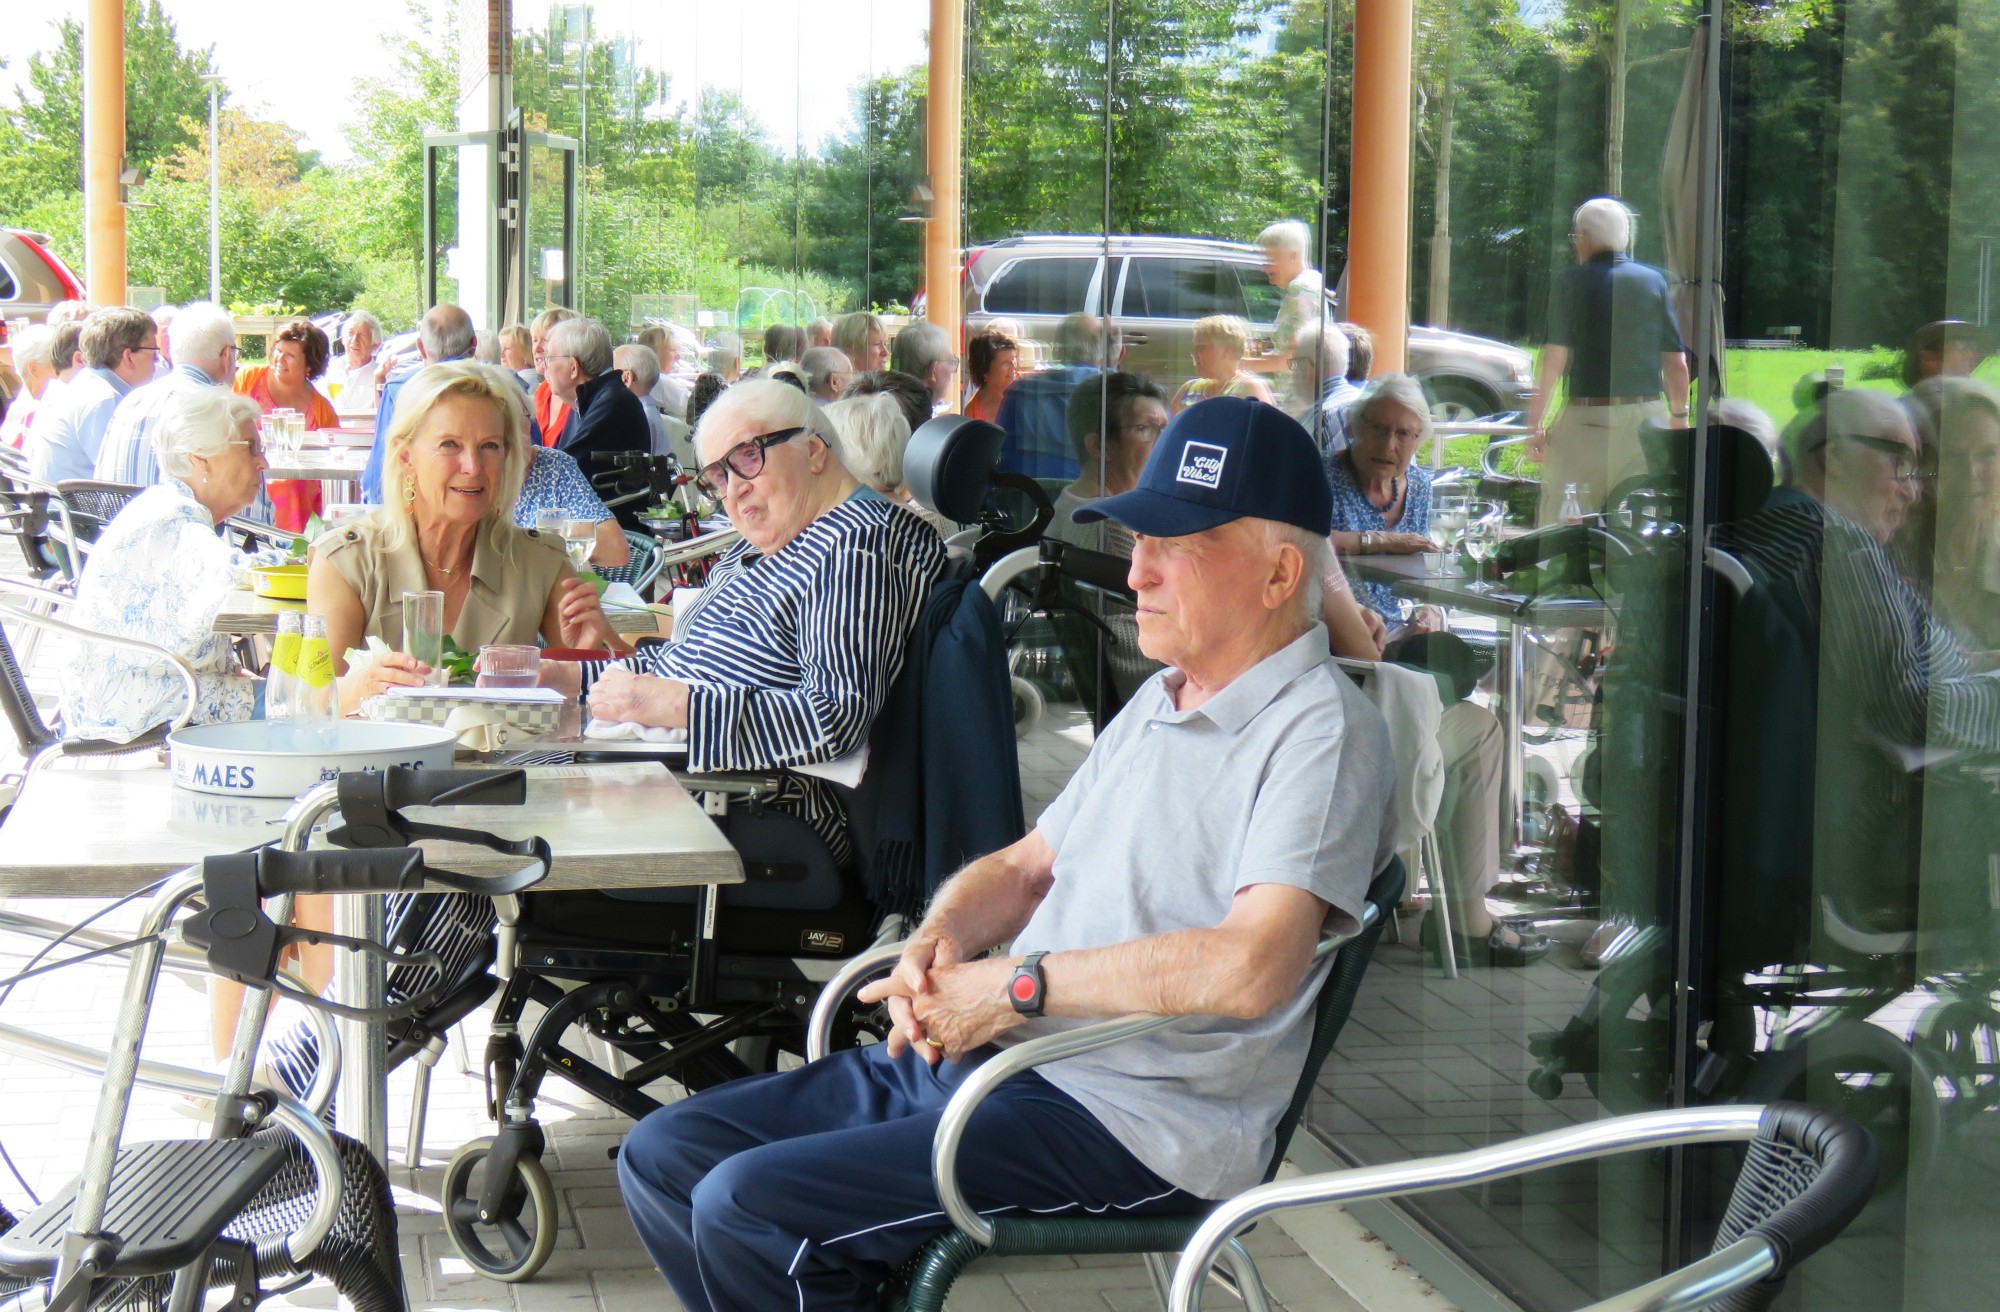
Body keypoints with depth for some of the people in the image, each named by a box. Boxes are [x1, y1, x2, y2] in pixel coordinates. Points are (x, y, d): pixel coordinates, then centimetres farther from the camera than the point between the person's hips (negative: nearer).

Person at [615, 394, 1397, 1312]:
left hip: (1131, 1120, -10)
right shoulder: (1157, 706, 19)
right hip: (968, 1058, 10)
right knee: (663, 1156, 3)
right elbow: (1025, 866, 24)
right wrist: (940, 940, 0)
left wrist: (1014, 985, -17)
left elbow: (1249, 969, -26)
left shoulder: (1321, 731, -12)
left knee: (747, 1206, -21)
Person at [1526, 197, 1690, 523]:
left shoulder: (1571, 280, -2)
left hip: (1588, 419, -4)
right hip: (1649, 418, 4)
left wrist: (1536, 424, -6)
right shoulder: (1655, 280, 9)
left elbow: (1554, 358, -9)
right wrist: (1679, 417, 21)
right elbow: (1677, 364, 9)